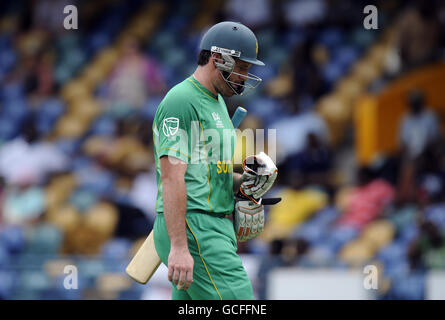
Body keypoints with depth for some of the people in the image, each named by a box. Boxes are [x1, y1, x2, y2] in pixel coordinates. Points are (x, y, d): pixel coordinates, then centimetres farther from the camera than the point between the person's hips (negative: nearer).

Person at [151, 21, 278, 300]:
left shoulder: (217, 101, 22)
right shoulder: (182, 101, -11)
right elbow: (172, 177, -19)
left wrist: (243, 182, 9)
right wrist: (179, 247, -25)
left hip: (215, 227, 10)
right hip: (192, 227, -10)